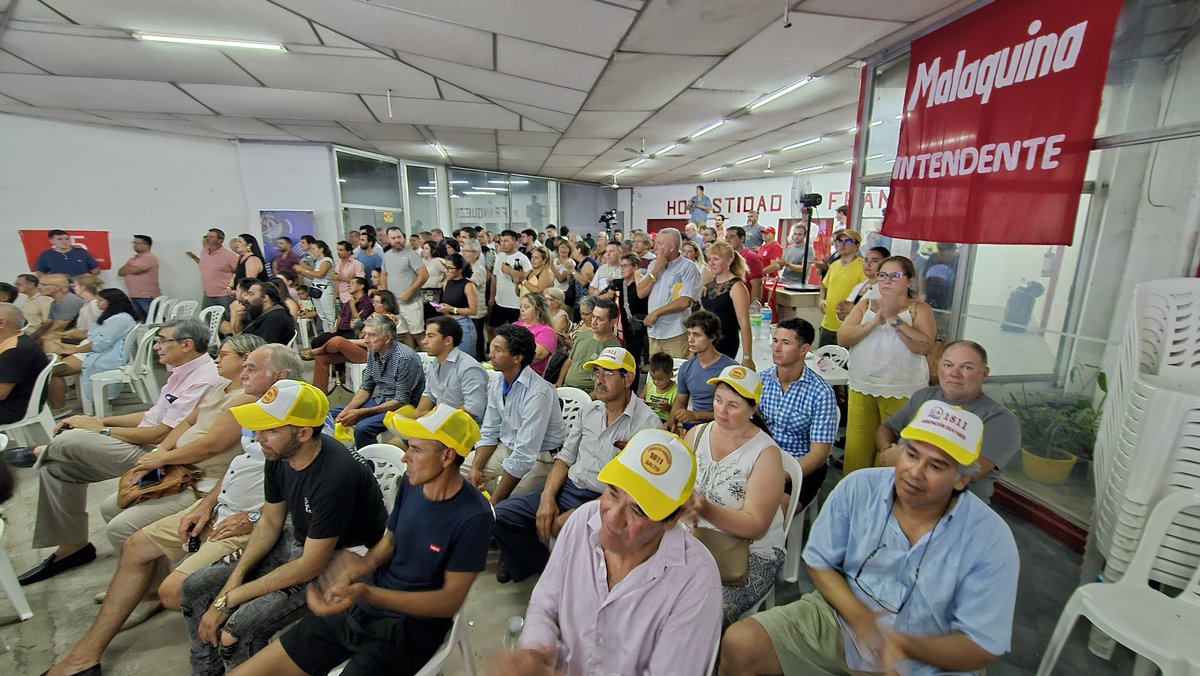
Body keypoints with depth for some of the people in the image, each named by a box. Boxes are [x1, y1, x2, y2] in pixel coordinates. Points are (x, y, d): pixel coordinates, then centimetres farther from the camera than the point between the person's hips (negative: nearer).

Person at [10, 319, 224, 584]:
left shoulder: (204, 380, -22)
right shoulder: (183, 373, 12)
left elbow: (162, 434, -22)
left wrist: (102, 430, -8)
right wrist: (98, 421, 11)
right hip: (147, 449, 10)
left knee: (72, 439, -16)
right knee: (58, 467, 9)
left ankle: (40, 453, 21)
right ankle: (72, 546, 19)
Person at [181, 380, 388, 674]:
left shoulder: (335, 476, -35)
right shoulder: (279, 454, -9)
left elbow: (311, 565, -27)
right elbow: (270, 521, 5)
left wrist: (229, 599, -18)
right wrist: (235, 578, -7)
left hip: (343, 558, -8)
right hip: (299, 541, 8)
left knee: (240, 626, -23)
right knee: (195, 587, 4)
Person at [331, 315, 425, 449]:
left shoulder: (405, 358, -25)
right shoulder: (373, 352, 1)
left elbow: (401, 401, -23)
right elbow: (366, 388, 10)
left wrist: (360, 413, -21)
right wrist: (347, 410, -8)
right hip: (380, 401, 9)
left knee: (362, 428, -29)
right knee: (332, 415, 6)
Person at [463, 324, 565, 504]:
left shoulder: (538, 393, -27)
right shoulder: (496, 385, 0)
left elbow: (525, 454, -28)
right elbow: (488, 433, 9)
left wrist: (494, 501, -25)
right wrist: (476, 468, -7)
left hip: (539, 457, -8)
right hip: (507, 448, 8)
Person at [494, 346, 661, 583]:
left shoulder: (647, 423, -13)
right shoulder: (589, 410, 8)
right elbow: (565, 457, 11)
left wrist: (573, 516, -18)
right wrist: (547, 497, -6)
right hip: (567, 489, 6)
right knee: (502, 514, -5)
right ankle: (546, 568, 16)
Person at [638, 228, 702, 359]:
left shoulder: (688, 267, -8)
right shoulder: (654, 264, 12)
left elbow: (685, 301, -16)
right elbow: (641, 293, 4)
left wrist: (656, 312, -11)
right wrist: (656, 269, -5)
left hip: (676, 334, -6)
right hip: (653, 331, 6)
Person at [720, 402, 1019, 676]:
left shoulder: (991, 540, -14)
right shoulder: (858, 488, -10)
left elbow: (982, 647, -10)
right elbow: (819, 562, -1)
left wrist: (904, 644, -26)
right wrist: (859, 616, -17)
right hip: (839, 617, 2)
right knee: (739, 644, -16)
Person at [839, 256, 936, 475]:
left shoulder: (919, 309, 1)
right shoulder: (866, 304, 9)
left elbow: (924, 346, -16)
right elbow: (842, 338, -4)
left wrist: (894, 319, -19)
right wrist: (874, 322, -15)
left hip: (901, 393, -2)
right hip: (861, 387, 3)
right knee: (857, 450, 6)